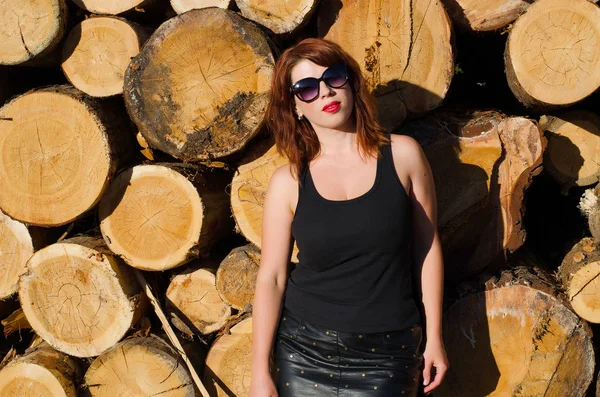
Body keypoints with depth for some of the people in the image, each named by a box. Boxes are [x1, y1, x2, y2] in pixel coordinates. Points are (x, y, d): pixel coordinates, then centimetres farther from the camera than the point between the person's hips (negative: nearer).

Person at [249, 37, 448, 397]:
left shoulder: (403, 155, -4)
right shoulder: (288, 182, -5)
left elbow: (427, 245, 1)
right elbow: (271, 276, -4)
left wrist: (434, 337, 3)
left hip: (387, 357, 0)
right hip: (303, 353, 1)